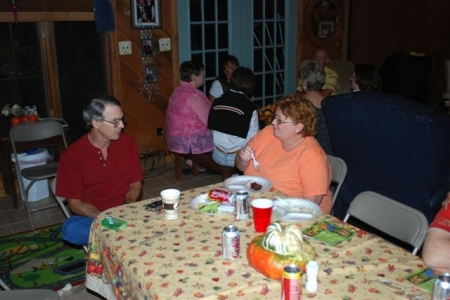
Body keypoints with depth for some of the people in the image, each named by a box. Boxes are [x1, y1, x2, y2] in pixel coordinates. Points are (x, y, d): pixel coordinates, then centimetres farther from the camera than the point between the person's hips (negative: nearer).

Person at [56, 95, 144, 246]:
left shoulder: (127, 142, 0)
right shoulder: (71, 155, -7)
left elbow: (136, 184, 6)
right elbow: (75, 203, -6)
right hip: (92, 217, -1)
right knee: (70, 228, -35)